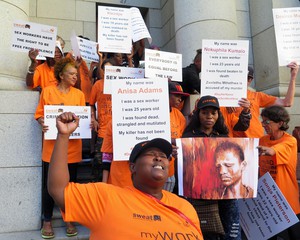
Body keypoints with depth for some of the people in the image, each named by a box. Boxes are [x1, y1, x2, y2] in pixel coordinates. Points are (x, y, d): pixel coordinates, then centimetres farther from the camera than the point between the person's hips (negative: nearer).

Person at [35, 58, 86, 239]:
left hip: (73, 146, 2)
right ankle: (47, 220, 21)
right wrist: (42, 123, -19)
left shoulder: (79, 94, 8)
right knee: (49, 183, 5)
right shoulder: (48, 91, 1)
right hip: (52, 145, -2)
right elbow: (40, 114, 2)